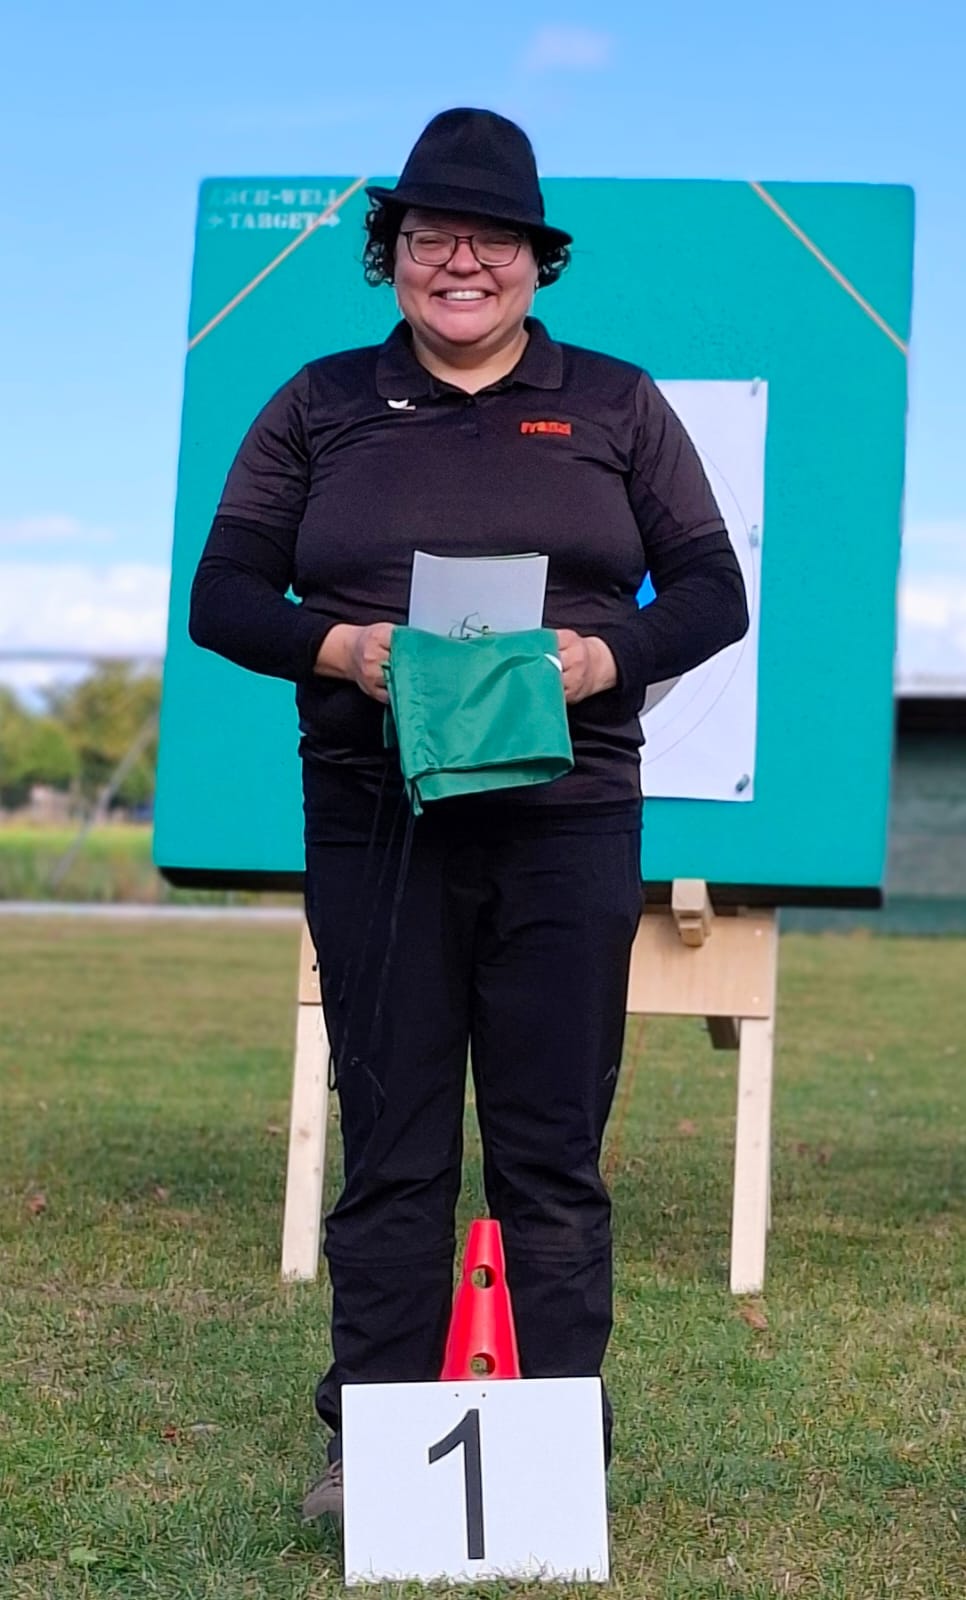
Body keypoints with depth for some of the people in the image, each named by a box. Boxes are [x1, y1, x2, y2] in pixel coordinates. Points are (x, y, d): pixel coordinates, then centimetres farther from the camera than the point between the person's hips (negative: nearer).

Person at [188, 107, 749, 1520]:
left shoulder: (616, 406, 10)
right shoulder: (320, 407, 11)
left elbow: (712, 592, 7)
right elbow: (223, 594, 8)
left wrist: (603, 657, -12)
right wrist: (337, 646, -12)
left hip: (568, 820, 0)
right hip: (373, 821, 1)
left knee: (554, 1150, 2)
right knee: (389, 1146, 4)